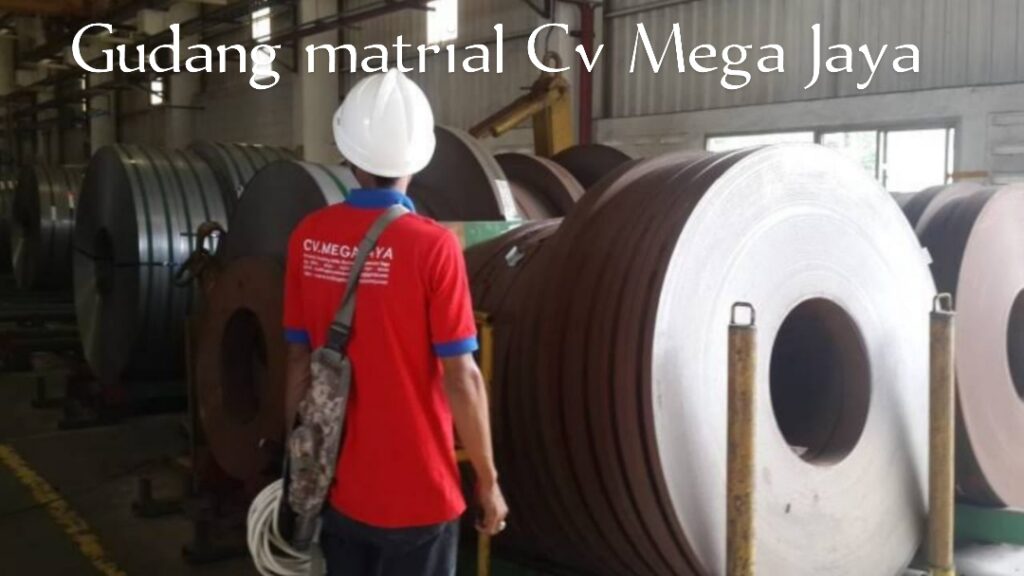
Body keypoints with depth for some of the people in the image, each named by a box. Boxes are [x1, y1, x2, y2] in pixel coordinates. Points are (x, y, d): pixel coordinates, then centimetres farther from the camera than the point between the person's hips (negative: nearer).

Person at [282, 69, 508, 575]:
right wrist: (488, 480, -5)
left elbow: (299, 360, 2)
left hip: (338, 488, 4)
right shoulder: (431, 245, -17)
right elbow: (460, 377, -16)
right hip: (415, 496, -4)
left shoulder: (308, 239, -4)